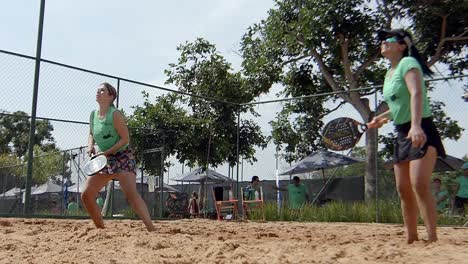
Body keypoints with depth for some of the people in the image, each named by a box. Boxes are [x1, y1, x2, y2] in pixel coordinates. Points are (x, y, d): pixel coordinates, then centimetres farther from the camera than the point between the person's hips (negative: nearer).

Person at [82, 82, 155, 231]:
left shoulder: (115, 114, -14)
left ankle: (151, 229, -23)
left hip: (122, 157, -7)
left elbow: (125, 139, -15)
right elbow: (91, 134, 21)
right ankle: (101, 229, 18)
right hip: (104, 160, 7)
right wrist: (90, 145, -1)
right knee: (86, 195, 1)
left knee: (131, 194, -23)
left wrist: (105, 153, -19)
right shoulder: (93, 115, 6)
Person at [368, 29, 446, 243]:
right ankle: (411, 238, 16)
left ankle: (432, 238, -15)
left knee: (419, 184, -20)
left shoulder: (408, 62, -9)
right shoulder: (389, 73, 15)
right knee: (403, 189, 6)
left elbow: (416, 93, -26)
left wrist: (416, 126, -39)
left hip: (421, 132, -8)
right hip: (402, 134, 8)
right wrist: (383, 118, 13)